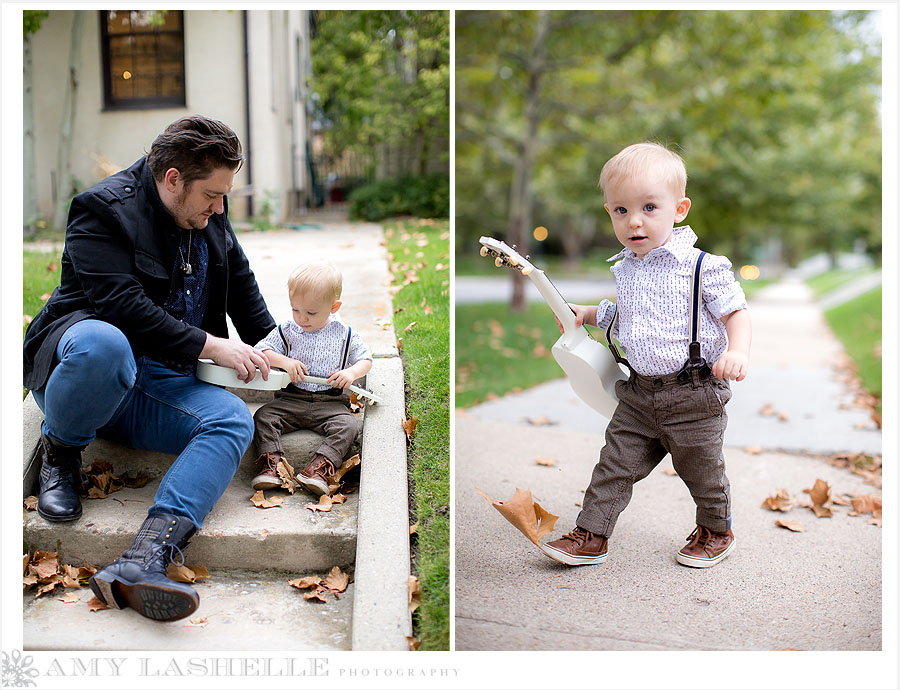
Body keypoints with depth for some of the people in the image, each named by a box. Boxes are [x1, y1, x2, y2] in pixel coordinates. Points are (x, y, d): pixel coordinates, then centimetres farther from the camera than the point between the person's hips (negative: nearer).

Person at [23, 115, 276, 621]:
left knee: (234, 421, -25)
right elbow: (124, 307, -23)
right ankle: (61, 455, -10)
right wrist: (211, 346, -21)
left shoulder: (209, 214, 11)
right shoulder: (102, 209, -12)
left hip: (165, 381, 6)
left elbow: (241, 284, 25)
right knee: (103, 344, -43)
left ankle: (144, 561, -45)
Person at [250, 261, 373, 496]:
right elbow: (261, 351, 3)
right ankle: (272, 463, -29)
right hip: (291, 399, 2)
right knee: (263, 417, -21)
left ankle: (319, 467, -36)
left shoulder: (345, 335, 4)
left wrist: (352, 372, -13)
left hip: (330, 403, -1)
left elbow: (365, 359, 9)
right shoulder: (286, 331, 7)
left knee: (347, 424, -28)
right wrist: (283, 361, -15)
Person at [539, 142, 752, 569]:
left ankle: (716, 531, 38)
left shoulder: (702, 267, -14)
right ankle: (590, 535, 19)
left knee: (701, 470, 13)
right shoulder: (624, 270, 5)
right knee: (615, 463, 7)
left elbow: (736, 312, -9)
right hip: (638, 395, 5)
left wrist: (737, 351, -27)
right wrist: (585, 314, 9)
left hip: (693, 395, -5)